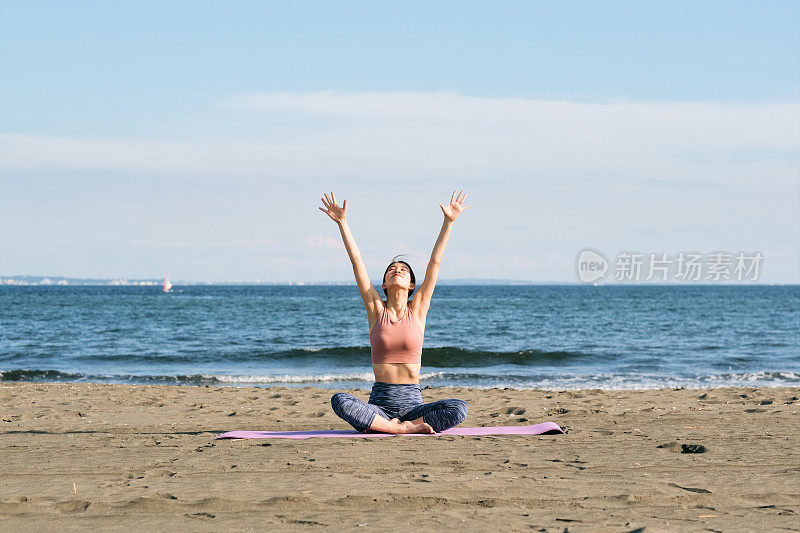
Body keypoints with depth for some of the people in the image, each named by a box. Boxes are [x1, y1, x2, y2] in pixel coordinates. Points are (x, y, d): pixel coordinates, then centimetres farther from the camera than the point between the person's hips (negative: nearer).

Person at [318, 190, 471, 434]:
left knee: (458, 409, -28)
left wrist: (448, 222, 2)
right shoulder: (376, 310, 8)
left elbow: (435, 262, 5)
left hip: (412, 402, 0)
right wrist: (342, 222, 1)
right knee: (340, 401, -31)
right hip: (379, 402, 0)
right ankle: (405, 428, -24)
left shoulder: (417, 310, 8)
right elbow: (357, 262, 4)